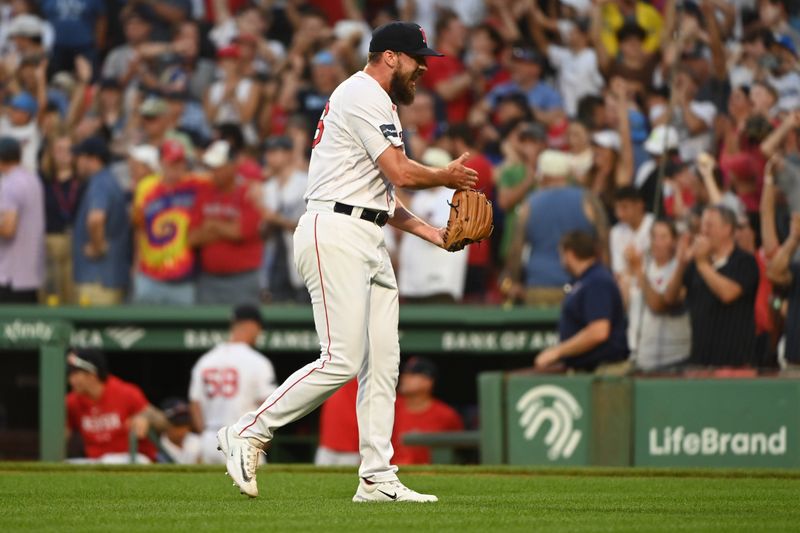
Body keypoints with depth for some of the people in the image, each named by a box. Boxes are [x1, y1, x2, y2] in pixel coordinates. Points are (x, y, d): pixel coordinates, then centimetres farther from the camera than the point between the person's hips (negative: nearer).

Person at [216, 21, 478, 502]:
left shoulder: (378, 104, 25)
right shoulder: (363, 96, -8)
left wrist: (433, 233, 15)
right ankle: (249, 434, -6)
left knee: (383, 362, 5)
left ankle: (378, 478, 4)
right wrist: (448, 177, 4)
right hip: (336, 235, -11)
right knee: (342, 361, -16)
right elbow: (402, 174, -14)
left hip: (370, 243, 11)